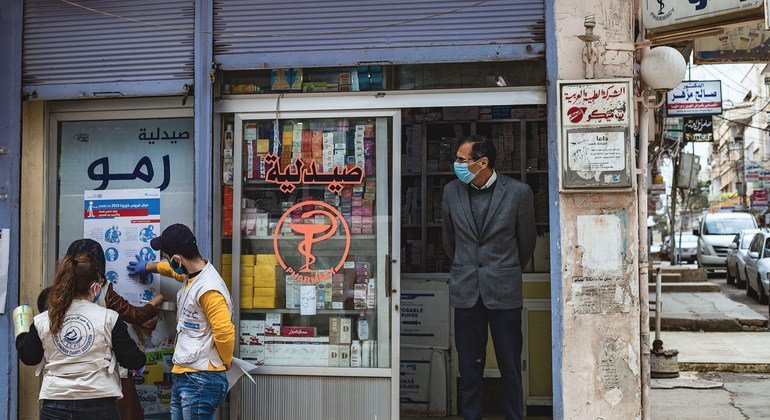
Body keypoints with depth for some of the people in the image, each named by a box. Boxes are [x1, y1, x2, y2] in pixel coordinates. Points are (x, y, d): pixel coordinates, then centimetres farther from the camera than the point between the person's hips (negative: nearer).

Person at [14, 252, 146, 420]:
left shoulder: (42, 321, 0)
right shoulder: (108, 318, -7)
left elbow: (28, 357, 15)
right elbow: (132, 360, -5)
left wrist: (21, 332, 33)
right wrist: (140, 362, 19)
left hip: (54, 407, 2)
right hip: (99, 406, -2)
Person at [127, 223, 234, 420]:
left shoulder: (209, 289, -21)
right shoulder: (190, 273, 11)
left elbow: (225, 332, -24)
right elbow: (172, 269, 36)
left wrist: (226, 361, -8)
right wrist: (147, 266, 50)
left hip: (201, 380, -9)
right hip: (181, 375, 10)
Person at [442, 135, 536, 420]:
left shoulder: (518, 192, -6)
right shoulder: (452, 191, 2)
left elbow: (526, 240, 8)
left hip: (504, 291, -2)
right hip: (465, 291, 2)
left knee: (510, 366, 5)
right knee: (469, 367, 7)